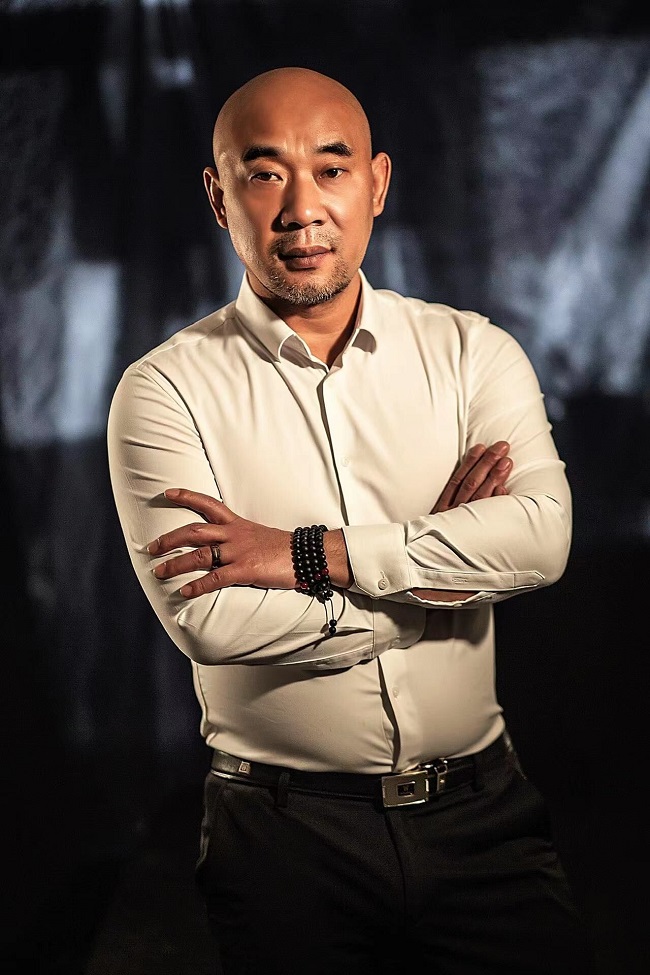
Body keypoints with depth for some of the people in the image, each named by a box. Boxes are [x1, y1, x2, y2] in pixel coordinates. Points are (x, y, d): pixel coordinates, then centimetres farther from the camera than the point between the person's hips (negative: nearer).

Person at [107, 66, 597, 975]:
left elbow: (543, 535, -15)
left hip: (482, 811, 2)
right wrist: (435, 562, -10)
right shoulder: (164, 391, -5)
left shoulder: (474, 352, 2)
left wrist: (309, 554, -19)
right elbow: (211, 620, -17)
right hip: (286, 836, -2)